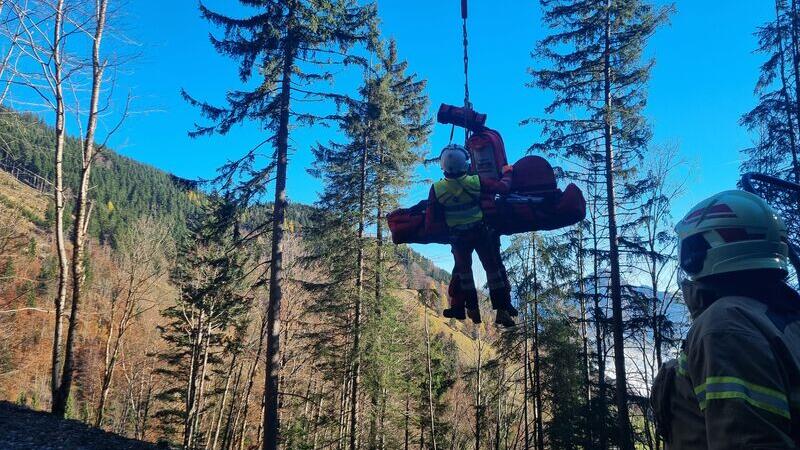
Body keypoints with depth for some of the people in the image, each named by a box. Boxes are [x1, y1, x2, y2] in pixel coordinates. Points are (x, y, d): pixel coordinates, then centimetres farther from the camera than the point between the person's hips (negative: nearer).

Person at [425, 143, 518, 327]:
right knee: (493, 268, 12)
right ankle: (502, 310, 13)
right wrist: (507, 172, 11)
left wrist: (429, 227, 9)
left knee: (463, 269, 22)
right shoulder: (476, 182, -21)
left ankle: (472, 308, 26)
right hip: (481, 233, -1)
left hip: (457, 237, 1)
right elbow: (503, 187, -9)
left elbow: (430, 220, -14)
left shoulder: (436, 189, -19)